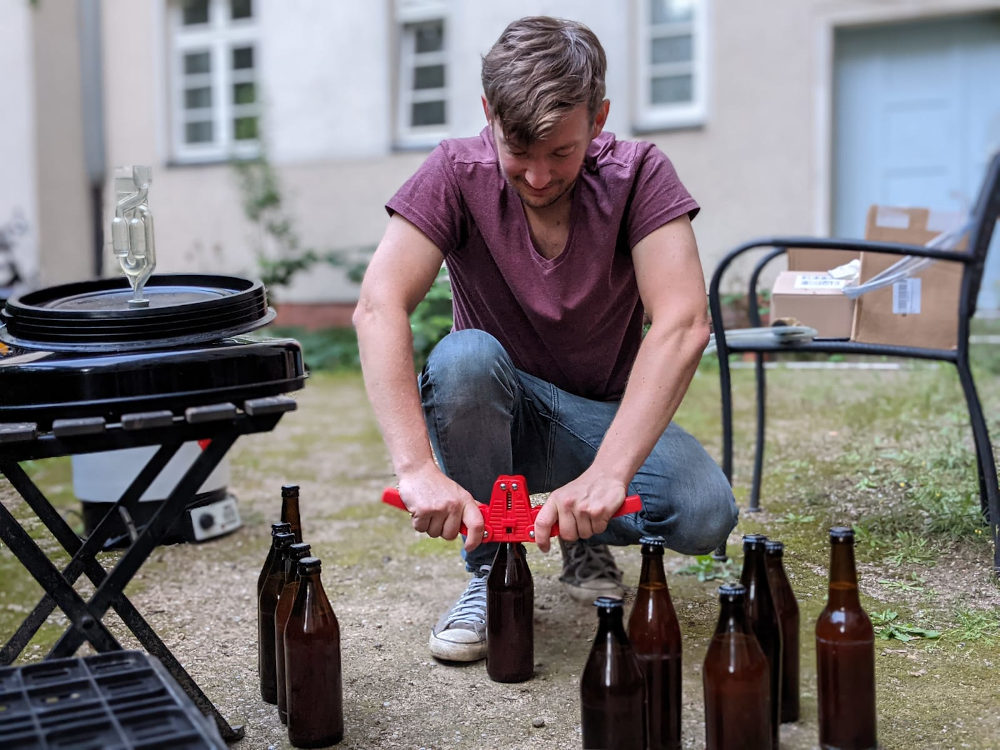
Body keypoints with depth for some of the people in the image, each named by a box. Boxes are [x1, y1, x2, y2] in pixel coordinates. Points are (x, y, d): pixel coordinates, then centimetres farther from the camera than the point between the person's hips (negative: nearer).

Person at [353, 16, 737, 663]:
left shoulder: (638, 174, -17)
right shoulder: (457, 173, -17)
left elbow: (682, 325, -30)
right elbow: (378, 307, -30)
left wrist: (608, 473, -43)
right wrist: (417, 467, -44)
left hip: (607, 417, 0)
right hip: (500, 413, 0)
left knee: (706, 515, -27)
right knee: (463, 357, -34)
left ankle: (586, 539, 8)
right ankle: (490, 571, -11)